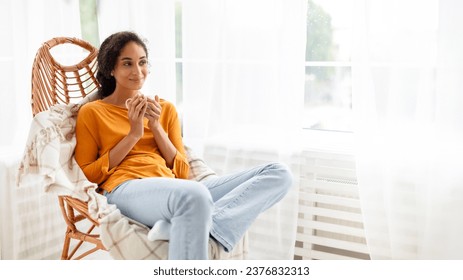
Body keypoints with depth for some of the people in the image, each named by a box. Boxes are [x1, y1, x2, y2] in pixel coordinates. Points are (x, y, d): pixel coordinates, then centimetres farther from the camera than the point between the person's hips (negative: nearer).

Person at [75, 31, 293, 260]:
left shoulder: (165, 109, 22)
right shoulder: (91, 113, 13)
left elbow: (182, 172, 16)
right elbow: (85, 176, 5)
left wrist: (155, 126, 3)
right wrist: (133, 135, -2)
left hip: (174, 190, 6)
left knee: (278, 173, -15)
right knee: (194, 194, -43)